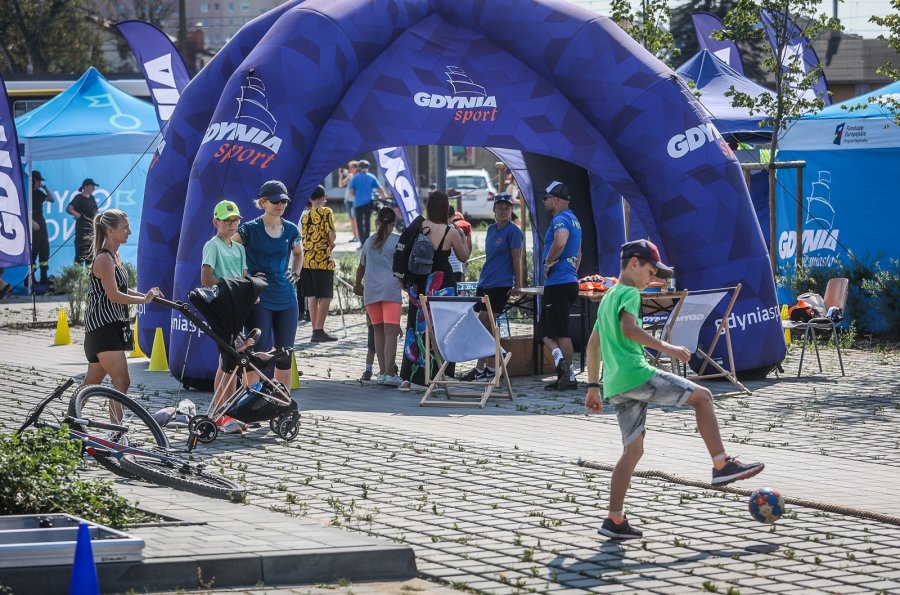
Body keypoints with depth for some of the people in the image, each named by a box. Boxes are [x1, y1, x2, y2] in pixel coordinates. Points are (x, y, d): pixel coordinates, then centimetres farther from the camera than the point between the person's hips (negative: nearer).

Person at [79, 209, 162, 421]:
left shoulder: (115, 257, 16)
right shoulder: (104, 258, -15)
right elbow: (113, 295, -20)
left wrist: (148, 295, 8)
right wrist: (144, 300, -15)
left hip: (112, 326, 10)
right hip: (103, 326, -10)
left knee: (92, 381, 16)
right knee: (122, 381, -14)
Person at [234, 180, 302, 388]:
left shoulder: (290, 230, 8)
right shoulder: (250, 229, -6)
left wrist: (294, 273, 12)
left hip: (286, 299, 5)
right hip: (259, 299, -5)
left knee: (285, 355, 7)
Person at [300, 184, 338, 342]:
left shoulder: (305, 215, 10)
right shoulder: (326, 212, -6)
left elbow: (301, 238, 8)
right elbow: (332, 234, -16)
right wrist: (331, 244, 3)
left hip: (307, 260, 5)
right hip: (323, 260, -5)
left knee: (313, 297, 11)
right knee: (325, 297, -2)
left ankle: (315, 330, 13)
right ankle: (319, 330, -9)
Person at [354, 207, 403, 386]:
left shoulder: (369, 242, 14)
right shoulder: (397, 240, 0)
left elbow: (361, 267, 24)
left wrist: (358, 285, 41)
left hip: (371, 291, 4)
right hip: (390, 289, -4)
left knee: (378, 332, 11)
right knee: (391, 333, -8)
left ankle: (382, 372, 9)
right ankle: (390, 373, -15)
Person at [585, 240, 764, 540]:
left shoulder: (607, 298, 25)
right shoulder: (629, 293, -3)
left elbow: (593, 344, 28)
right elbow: (629, 328, -23)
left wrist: (593, 386, 31)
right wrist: (666, 348, -24)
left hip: (615, 387, 9)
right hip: (637, 375, -9)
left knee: (633, 450, 9)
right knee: (702, 396, 0)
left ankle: (615, 519, 1)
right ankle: (722, 466, -4)